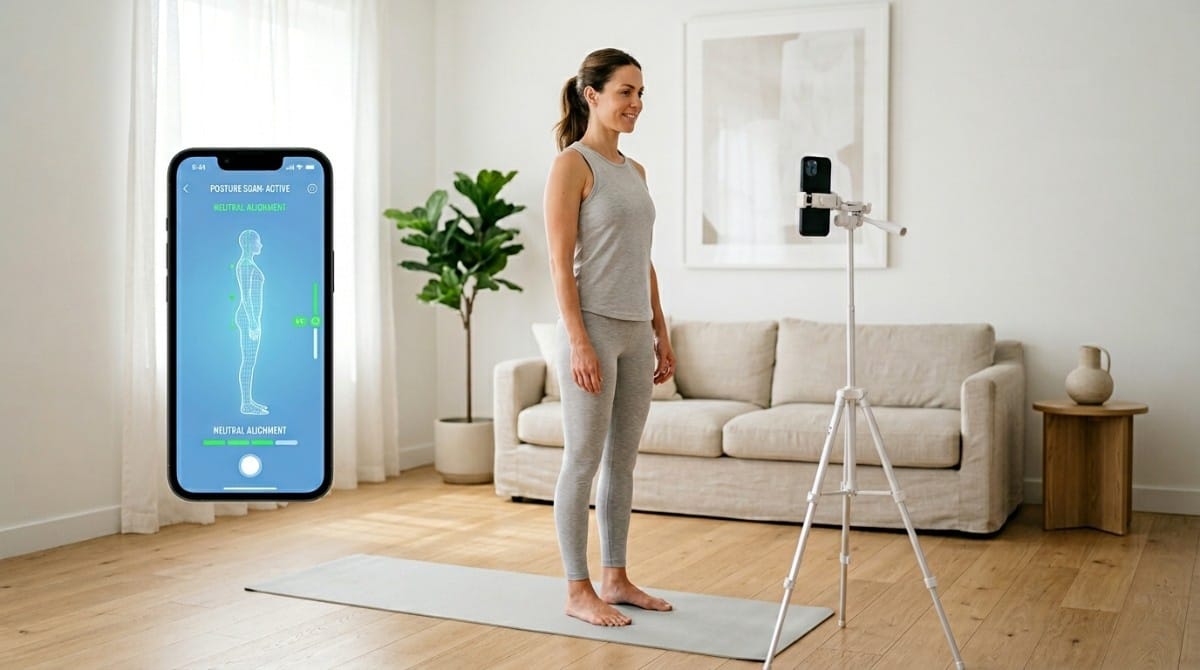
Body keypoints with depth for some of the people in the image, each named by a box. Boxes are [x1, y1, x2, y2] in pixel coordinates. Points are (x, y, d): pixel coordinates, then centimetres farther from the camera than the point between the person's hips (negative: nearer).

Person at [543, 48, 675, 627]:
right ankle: (578, 591, 9)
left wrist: (661, 332, 15)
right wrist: (579, 342, -19)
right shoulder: (571, 166, -9)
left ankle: (615, 578, 23)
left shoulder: (634, 170, 15)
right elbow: (561, 264, -14)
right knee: (583, 462, -1)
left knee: (622, 461, 12)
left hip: (635, 332, 8)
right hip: (593, 328, -8)